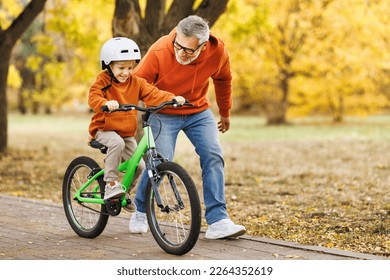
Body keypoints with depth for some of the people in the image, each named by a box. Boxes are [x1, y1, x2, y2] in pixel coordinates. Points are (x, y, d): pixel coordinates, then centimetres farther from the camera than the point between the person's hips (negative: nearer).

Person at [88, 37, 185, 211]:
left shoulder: (136, 82, 2)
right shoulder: (103, 81, -10)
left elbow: (153, 94, -9)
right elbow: (93, 98, -25)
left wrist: (172, 98, -26)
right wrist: (106, 103, -48)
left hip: (127, 133, 5)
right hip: (104, 129, -5)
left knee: (139, 166, -6)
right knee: (117, 143, -37)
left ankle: (124, 193, 21)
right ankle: (110, 184, -27)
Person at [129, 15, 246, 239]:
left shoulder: (217, 52, -18)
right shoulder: (159, 52, -28)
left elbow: (223, 80, 4)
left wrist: (226, 113, 17)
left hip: (199, 112, 3)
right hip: (163, 114, -3)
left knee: (213, 155, -15)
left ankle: (218, 221, -12)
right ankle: (141, 212, 11)